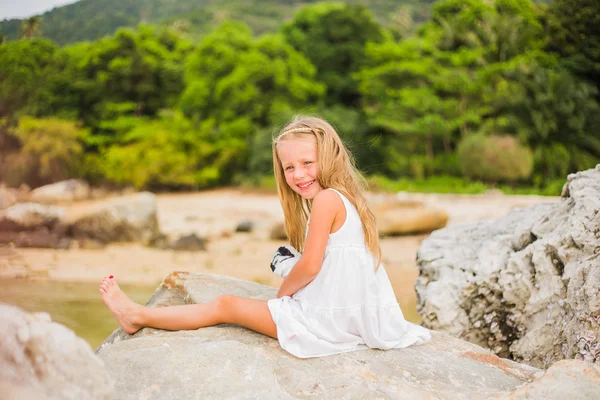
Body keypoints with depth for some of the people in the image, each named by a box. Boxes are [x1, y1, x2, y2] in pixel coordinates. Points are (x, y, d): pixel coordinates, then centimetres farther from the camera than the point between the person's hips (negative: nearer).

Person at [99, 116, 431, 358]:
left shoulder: (326, 199, -17)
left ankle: (139, 316, 18)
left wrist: (283, 291, 0)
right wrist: (291, 289, 9)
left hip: (329, 322, -8)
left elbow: (310, 266, -17)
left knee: (226, 305, 4)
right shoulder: (345, 198, 12)